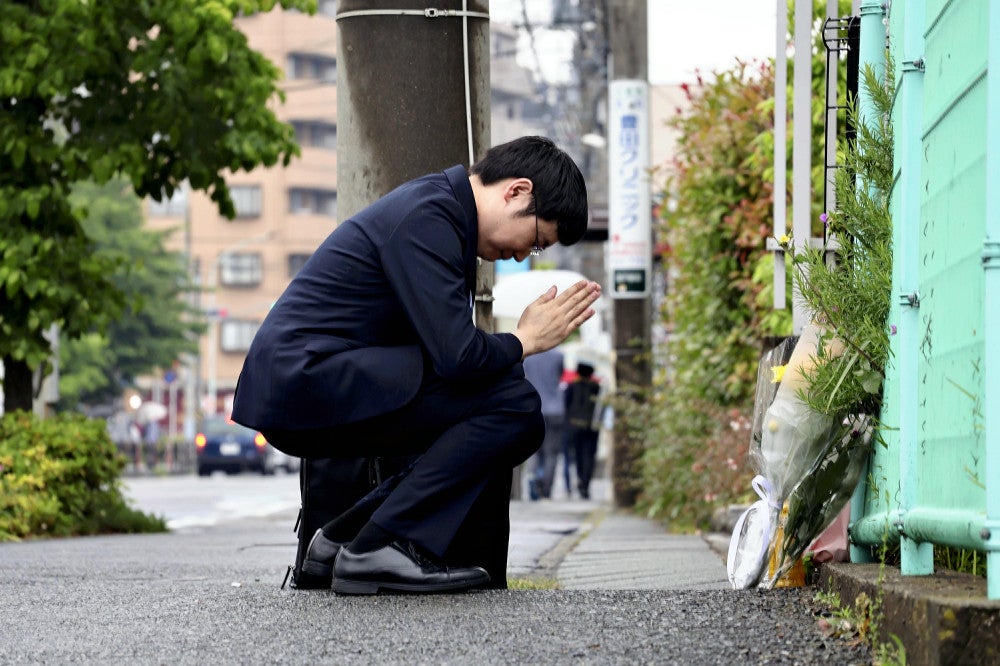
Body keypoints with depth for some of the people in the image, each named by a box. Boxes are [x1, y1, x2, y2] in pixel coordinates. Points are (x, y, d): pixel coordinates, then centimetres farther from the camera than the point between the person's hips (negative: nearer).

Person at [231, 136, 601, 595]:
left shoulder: (437, 208, 18)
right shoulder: (426, 219, -14)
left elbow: (446, 347, 21)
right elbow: (457, 356, -21)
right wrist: (525, 340, -3)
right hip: (307, 378, -11)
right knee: (510, 403, -17)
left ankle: (344, 538, 11)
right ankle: (381, 549, -13)